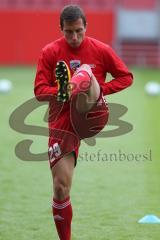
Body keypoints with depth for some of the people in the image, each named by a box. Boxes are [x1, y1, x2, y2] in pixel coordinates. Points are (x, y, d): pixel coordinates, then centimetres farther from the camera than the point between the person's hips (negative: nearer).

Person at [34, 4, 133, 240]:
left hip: (90, 114, -1)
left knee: (85, 71, -27)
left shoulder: (100, 50, 2)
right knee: (60, 187, -4)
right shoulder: (50, 52, 1)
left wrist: (98, 90, -9)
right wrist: (62, 92, -24)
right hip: (62, 122, 1)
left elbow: (126, 77, 9)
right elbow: (39, 91, -3)